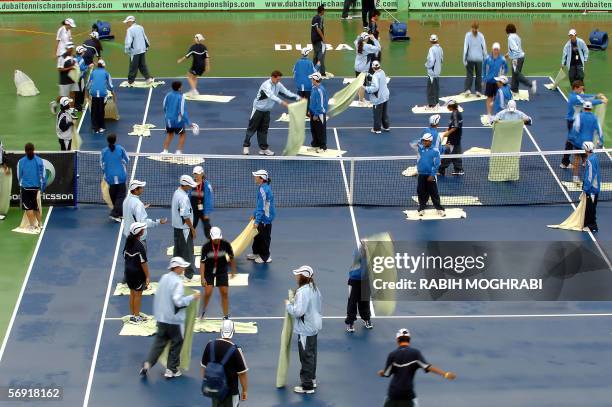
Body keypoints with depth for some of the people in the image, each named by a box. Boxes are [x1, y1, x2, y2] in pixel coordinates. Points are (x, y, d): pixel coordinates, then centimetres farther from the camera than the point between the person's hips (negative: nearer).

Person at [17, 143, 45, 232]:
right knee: (37, 207, 15)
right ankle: (39, 224, 20)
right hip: (37, 187, 2)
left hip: (25, 188, -2)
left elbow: (19, 176, 3)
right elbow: (43, 175, -3)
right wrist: (43, 187, 8)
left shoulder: (21, 161, -8)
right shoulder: (39, 161, -6)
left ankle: (33, 226, 3)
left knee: (28, 208, 5)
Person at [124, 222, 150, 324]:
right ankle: (136, 317, 12)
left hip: (128, 271, 7)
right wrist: (147, 276, -15)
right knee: (138, 294, 6)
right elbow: (143, 262, -21)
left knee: (132, 293, 18)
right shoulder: (140, 246, -22)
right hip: (138, 272, -7)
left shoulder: (128, 242, 0)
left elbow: (125, 257, 8)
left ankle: (132, 314, 27)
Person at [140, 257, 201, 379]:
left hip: (161, 317, 7)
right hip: (174, 319, -7)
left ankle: (148, 363, 2)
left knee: (159, 341, 14)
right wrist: (192, 297, -16)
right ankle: (171, 370, 13)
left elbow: (157, 295, 13)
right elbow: (178, 301, -25)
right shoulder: (177, 282, -18)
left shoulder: (164, 278, 5)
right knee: (176, 343, 8)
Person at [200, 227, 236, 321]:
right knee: (208, 293, -9)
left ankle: (226, 316, 7)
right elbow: (202, 262, -20)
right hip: (209, 272, -1)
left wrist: (233, 272, 7)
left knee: (224, 293, -3)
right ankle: (203, 311, 18)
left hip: (222, 271, 1)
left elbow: (231, 258, -1)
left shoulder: (226, 244, -17)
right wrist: (202, 278, -27)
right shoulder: (206, 246, -21)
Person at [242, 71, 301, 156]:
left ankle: (263, 148, 13)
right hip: (258, 109, -6)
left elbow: (286, 93, -2)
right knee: (252, 128, 3)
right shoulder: (266, 85, -27)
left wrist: (297, 97, -16)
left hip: (266, 111, 6)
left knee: (263, 130, 9)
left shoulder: (278, 85, -4)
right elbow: (271, 96, -42)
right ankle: (246, 146, 14)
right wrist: (282, 102, -54)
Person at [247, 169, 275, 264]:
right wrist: (254, 214, 27)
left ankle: (265, 257, 14)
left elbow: (262, 207, -25)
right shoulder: (264, 187, 8)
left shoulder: (263, 189, -23)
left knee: (264, 237, 3)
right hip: (264, 217, 10)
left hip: (265, 218, -10)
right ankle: (256, 253, 35)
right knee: (258, 236, 21)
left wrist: (257, 221, -23)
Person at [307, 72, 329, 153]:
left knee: (320, 131, 2)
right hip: (313, 113, 9)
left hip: (319, 114, -9)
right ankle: (315, 145, 29)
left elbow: (321, 104, -22)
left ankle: (323, 147, 12)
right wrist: (310, 111, 18)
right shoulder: (314, 88, 5)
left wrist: (316, 114, -18)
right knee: (313, 130, 17)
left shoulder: (320, 90, -23)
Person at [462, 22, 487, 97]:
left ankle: (467, 89, -6)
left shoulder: (468, 35, -6)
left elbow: (465, 47, -7)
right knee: (479, 75, 8)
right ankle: (478, 91, 8)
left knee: (469, 74, 7)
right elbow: (484, 48, 0)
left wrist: (464, 59, -3)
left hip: (470, 58, -1)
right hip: (479, 58, 1)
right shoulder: (481, 35, -3)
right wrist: (485, 58, 8)